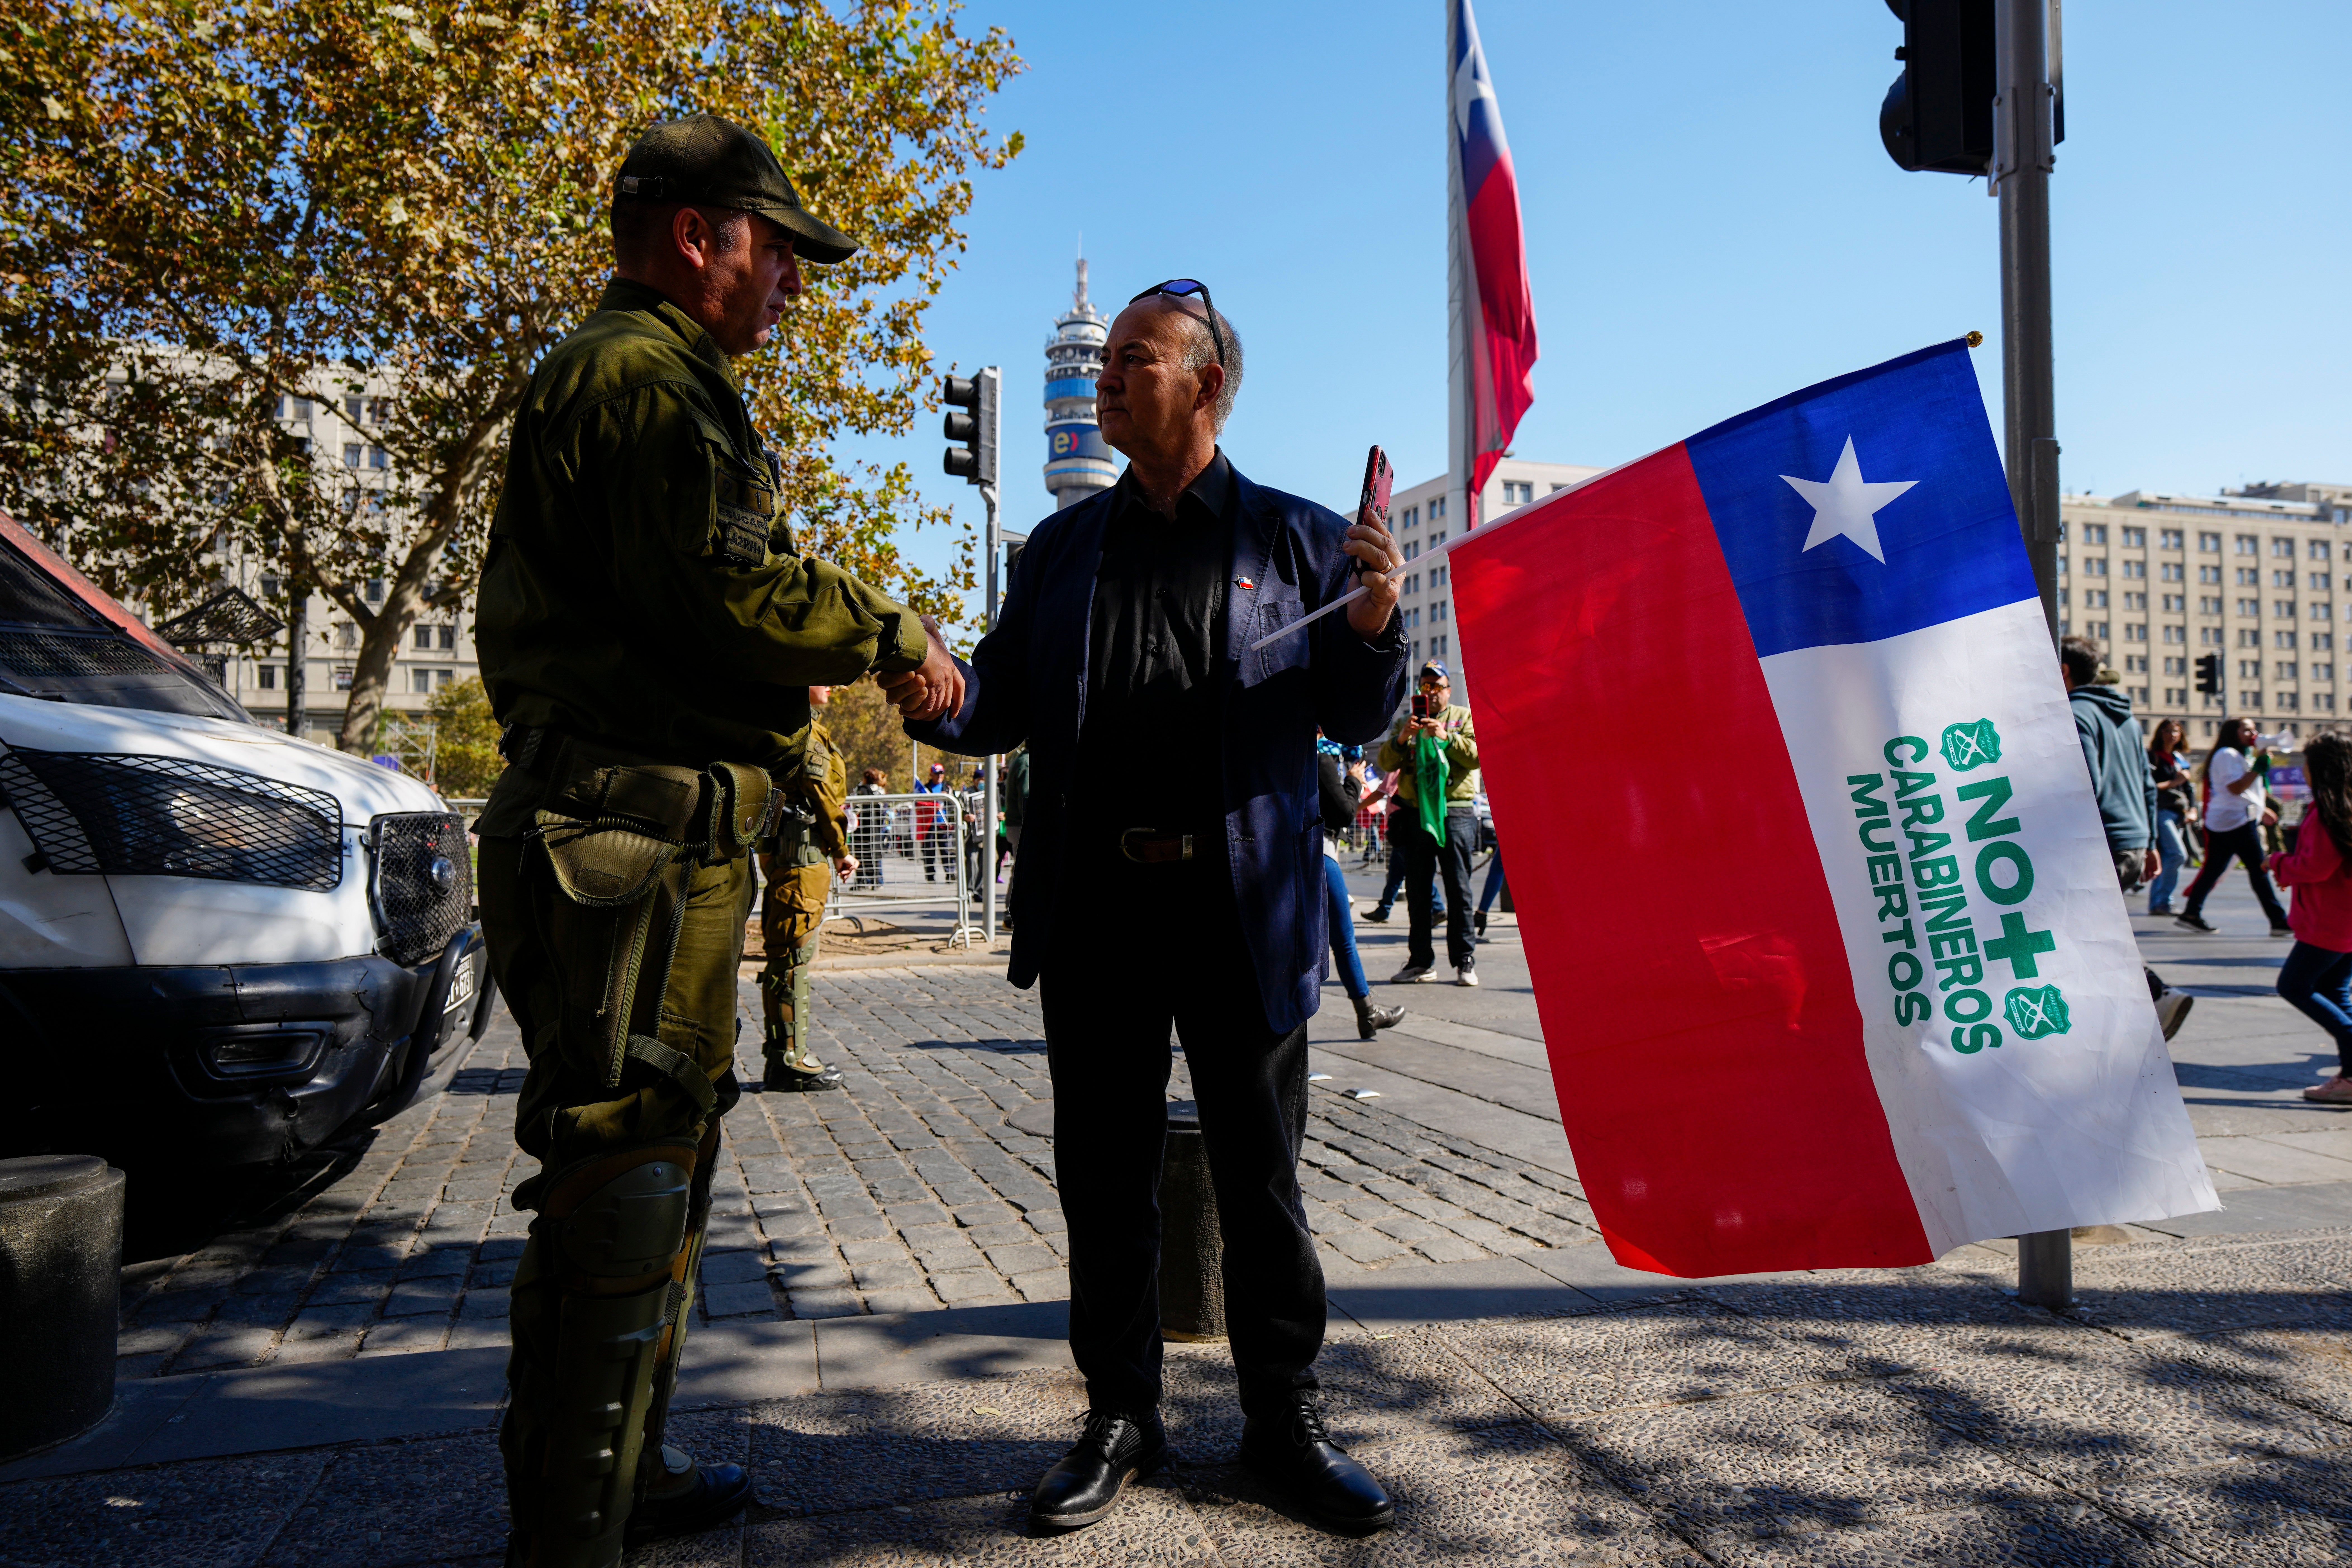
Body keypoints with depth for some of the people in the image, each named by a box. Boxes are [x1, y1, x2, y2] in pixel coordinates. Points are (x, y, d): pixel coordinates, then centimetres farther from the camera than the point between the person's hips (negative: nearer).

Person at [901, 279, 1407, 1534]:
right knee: (1104, 1176, 10)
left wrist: (1373, 625, -15)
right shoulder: (1063, 547, 15)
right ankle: (1121, 1418, 27)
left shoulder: (1297, 539, 6)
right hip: (1095, 905, 3)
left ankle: (1284, 1421, 24)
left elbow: (1356, 719, 4)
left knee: (1260, 1174, 8)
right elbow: (1002, 706, 10)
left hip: (1242, 906, -2)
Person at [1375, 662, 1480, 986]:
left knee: (1458, 889, -4)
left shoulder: (1464, 717, 11)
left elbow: (1477, 756, -5)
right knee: (1417, 890, 5)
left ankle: (1464, 961, 1)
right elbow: (1387, 763, 7)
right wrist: (1401, 738, -12)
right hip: (1416, 814, 3)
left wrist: (1447, 737, -18)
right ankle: (1421, 960, 11)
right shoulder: (1407, 722, 18)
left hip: (1455, 813, -3)